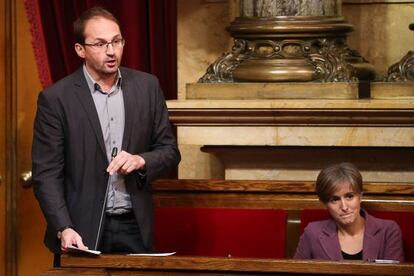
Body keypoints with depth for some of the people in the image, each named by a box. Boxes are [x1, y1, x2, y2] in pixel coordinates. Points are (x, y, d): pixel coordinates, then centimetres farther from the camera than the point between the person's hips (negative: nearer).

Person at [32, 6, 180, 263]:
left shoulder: (147, 86, 4)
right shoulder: (56, 98, -5)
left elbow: (170, 151, 10)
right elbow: (46, 174, -7)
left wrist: (141, 161, -11)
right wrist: (64, 229, -19)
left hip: (135, 228, 3)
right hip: (81, 232, -3)